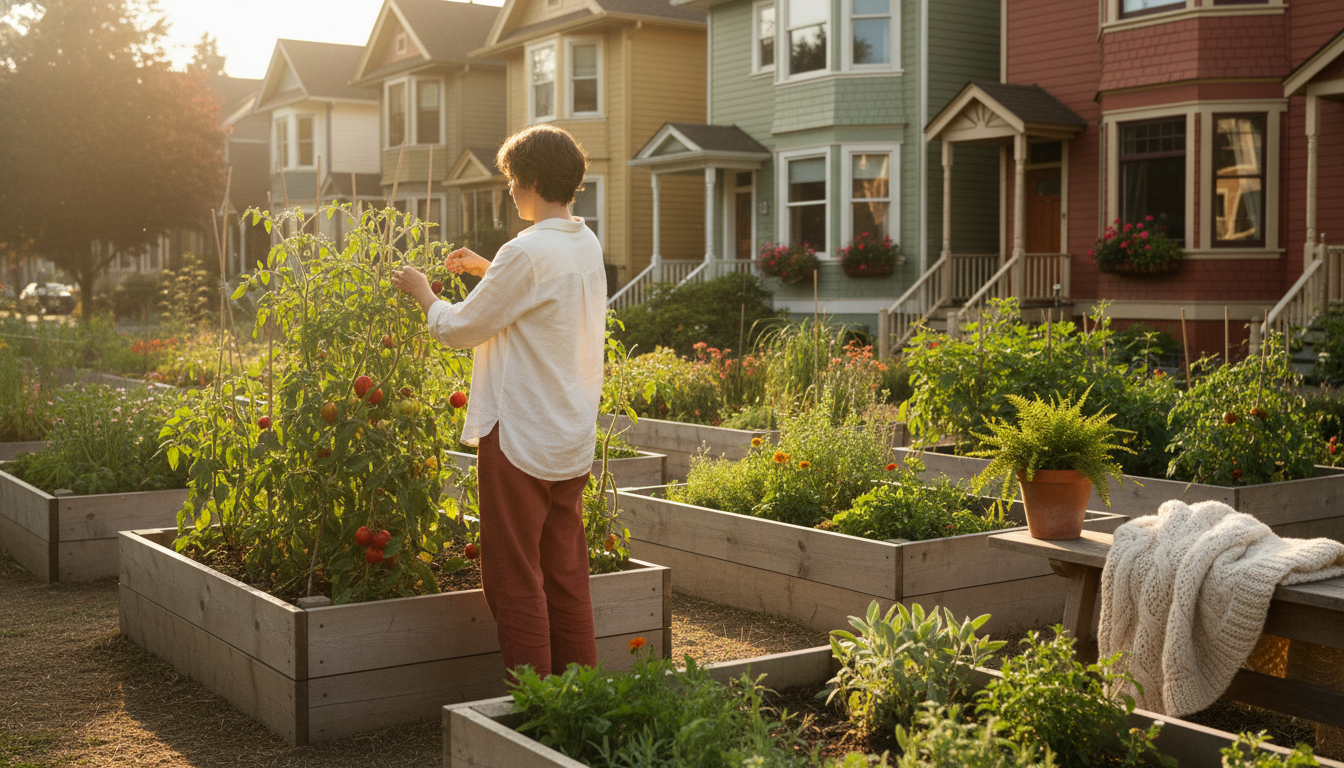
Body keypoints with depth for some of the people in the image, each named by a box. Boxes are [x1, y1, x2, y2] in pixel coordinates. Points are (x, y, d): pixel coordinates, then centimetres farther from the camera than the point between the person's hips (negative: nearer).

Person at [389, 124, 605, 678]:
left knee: (515, 580, 1)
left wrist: (423, 294, 9)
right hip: (572, 440, 8)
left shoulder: (527, 252, -18)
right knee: (566, 575, 15)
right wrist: (487, 270, 28)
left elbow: (461, 329, -9)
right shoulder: (587, 246, 8)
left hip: (519, 441, -8)